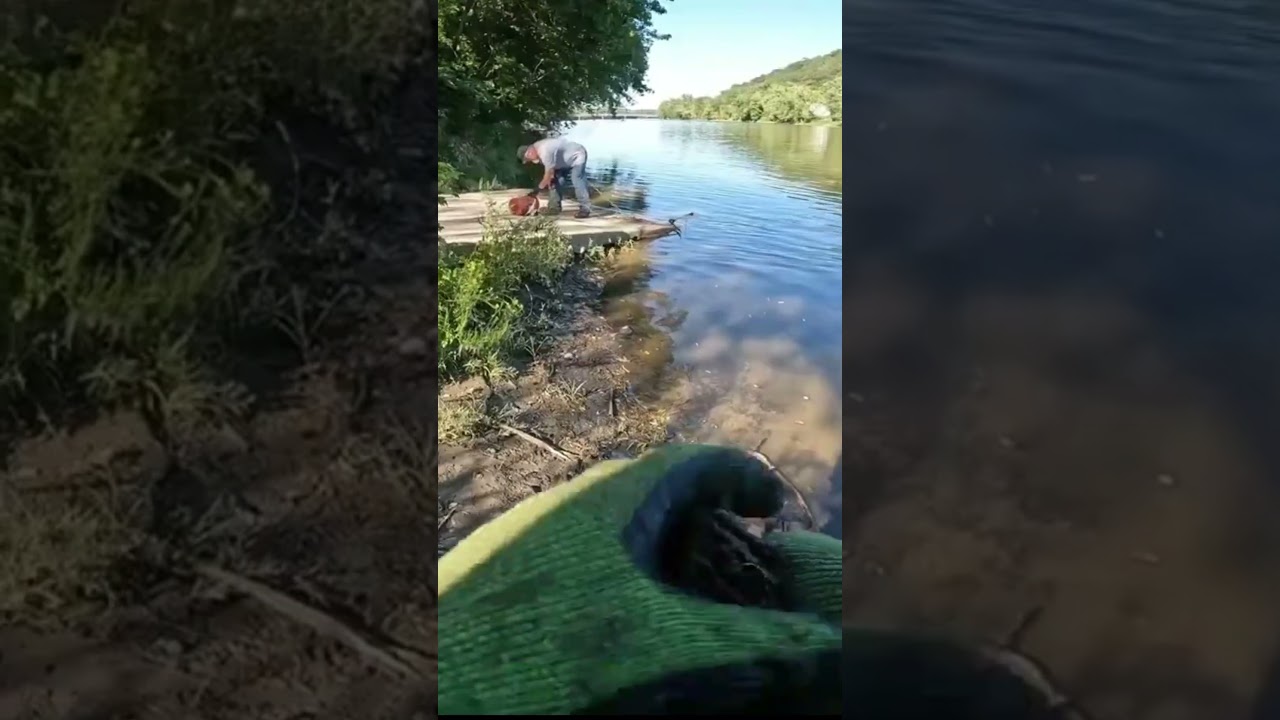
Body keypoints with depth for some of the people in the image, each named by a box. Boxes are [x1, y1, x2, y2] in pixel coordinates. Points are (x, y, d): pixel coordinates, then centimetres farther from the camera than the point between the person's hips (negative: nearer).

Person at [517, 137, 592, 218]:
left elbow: (548, 173, -30)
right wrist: (551, 177, -11)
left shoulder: (545, 152, -36)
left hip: (577, 156, -10)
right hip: (566, 159, 10)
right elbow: (550, 167, 5)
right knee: (557, 181, 6)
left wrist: (537, 189, -23)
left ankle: (585, 209, -18)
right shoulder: (536, 148, -4)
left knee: (577, 183, -20)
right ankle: (554, 207, 10)